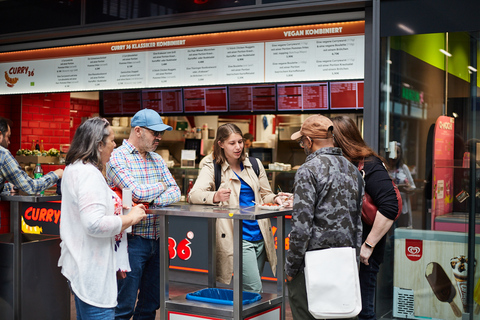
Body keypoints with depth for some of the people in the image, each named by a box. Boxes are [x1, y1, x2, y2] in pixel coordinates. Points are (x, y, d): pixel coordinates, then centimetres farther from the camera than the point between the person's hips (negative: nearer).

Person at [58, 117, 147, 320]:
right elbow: (94, 224, -28)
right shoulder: (89, 174, -19)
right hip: (91, 271, -11)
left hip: (78, 264, 11)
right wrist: (129, 219, -16)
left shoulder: (73, 169, 16)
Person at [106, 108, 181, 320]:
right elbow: (138, 193, -20)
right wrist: (160, 186, 0)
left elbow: (175, 192, 6)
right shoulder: (118, 157, -9)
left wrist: (153, 201, -13)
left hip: (157, 239, 7)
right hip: (132, 240, -7)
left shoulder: (156, 159, 14)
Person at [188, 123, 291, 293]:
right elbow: (194, 195, -13)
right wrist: (215, 197, -33)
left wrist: (276, 199, -4)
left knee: (253, 288, 12)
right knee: (253, 290, -13)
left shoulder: (255, 165, 15)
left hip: (260, 235, 5)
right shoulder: (212, 169, 1)